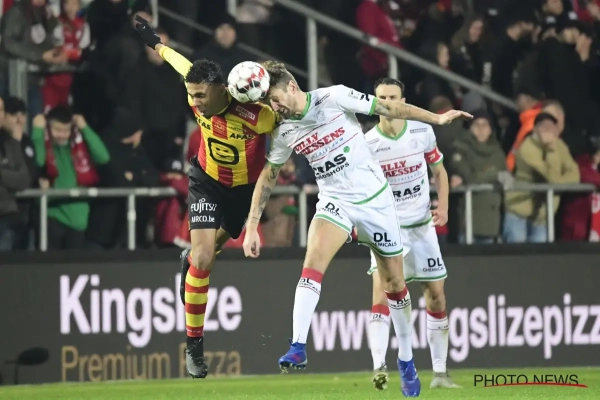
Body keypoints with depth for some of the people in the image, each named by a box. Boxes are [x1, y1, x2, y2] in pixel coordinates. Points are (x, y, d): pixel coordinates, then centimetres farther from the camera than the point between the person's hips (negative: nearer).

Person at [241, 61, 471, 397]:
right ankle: (298, 348, -29)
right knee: (313, 263, -25)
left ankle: (406, 361, 24)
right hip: (335, 202, 2)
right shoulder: (284, 133, -2)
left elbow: (388, 108, -6)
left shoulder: (334, 98, -14)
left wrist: (437, 118, -4)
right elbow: (267, 178, 9)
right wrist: (252, 226, 5)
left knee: (395, 284, 7)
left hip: (376, 199, -2)